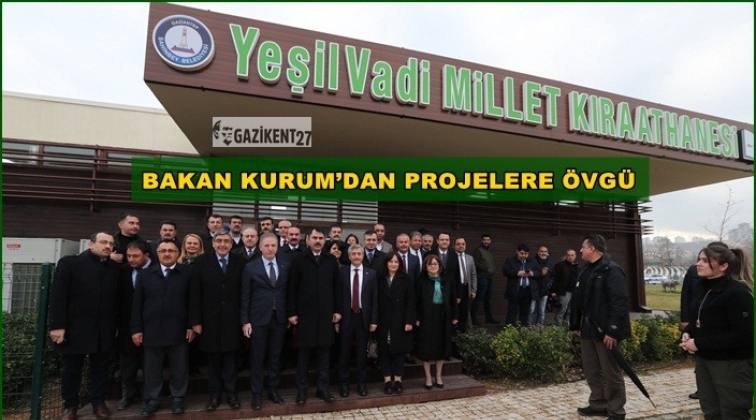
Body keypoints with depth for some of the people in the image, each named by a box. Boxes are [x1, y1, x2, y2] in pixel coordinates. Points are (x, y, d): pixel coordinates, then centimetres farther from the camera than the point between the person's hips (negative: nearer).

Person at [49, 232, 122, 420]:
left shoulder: (116, 268, 6)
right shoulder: (69, 262, -2)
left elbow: (118, 298, 6)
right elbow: (58, 295, -7)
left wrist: (116, 325, 4)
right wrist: (57, 325, -12)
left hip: (104, 330, 2)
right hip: (75, 328, -2)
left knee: (100, 367, 11)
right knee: (72, 369, 11)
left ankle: (98, 402, 25)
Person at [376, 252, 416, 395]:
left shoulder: (405, 280, 0)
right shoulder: (380, 280, 4)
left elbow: (410, 301, -5)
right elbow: (376, 301, 2)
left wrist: (409, 321, -12)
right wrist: (374, 320, -5)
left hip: (400, 321, -1)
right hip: (383, 321, 1)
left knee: (399, 349, 5)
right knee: (384, 349, 4)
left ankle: (398, 379, 14)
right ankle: (387, 379, 11)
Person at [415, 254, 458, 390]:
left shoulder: (447, 278, 1)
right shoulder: (422, 280, -5)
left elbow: (452, 297, 5)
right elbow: (417, 300, -5)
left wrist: (454, 315, 2)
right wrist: (417, 317, -10)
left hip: (443, 316, 2)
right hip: (427, 316, -2)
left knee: (442, 345, 10)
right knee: (426, 346, 3)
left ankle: (439, 376, 26)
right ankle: (428, 377, 18)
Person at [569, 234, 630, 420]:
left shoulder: (612, 270, -15)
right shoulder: (587, 271, 13)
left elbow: (619, 302, -21)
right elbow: (578, 300, 17)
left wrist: (612, 331, -23)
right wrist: (576, 325, 17)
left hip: (605, 331, -9)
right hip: (588, 330, 9)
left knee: (610, 373, 3)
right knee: (591, 370, 16)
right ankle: (598, 404, 29)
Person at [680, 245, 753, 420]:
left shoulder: (737, 292, -18)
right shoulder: (706, 289, 8)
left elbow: (743, 335, -23)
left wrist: (700, 344, -21)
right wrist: (688, 333, -2)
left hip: (732, 365, -8)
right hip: (704, 360, 8)